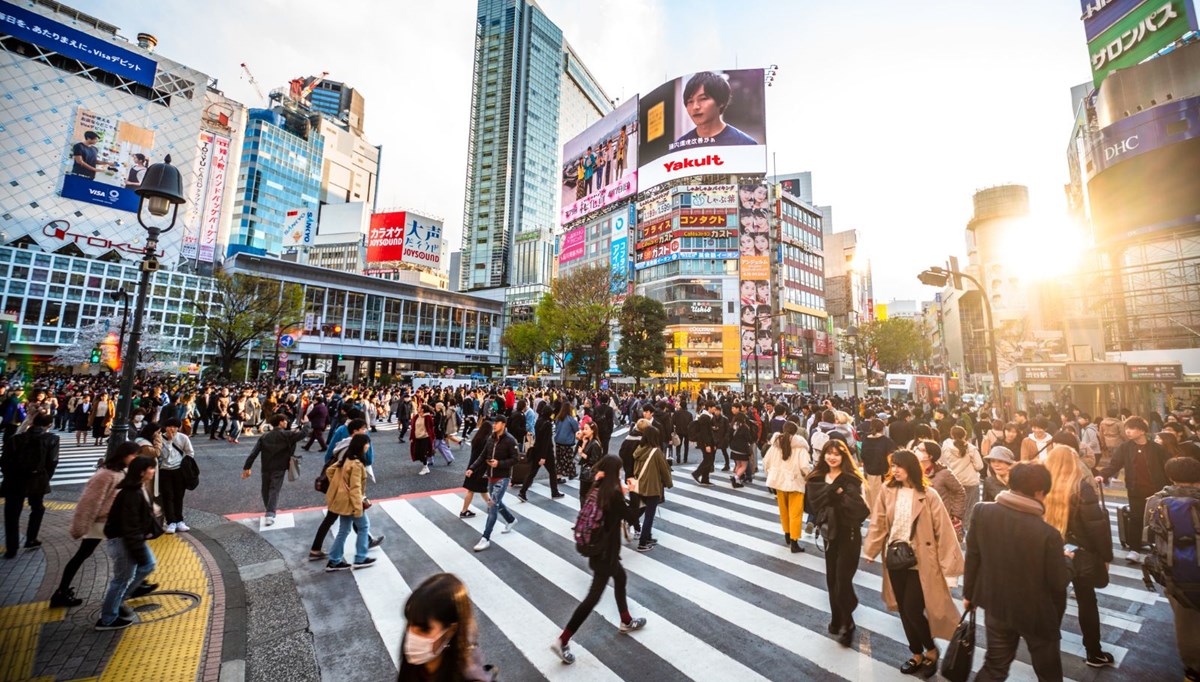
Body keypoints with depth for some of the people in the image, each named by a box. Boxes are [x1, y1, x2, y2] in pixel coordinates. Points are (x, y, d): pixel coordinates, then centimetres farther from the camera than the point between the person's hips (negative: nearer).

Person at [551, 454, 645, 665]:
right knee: (594, 595, 1)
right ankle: (562, 641, 6)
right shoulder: (614, 493, -24)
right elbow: (629, 516, -12)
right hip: (605, 550, -8)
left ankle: (626, 621, 46)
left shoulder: (597, 488, -4)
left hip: (597, 546, 9)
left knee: (620, 577, 27)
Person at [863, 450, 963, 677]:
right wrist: (870, 551, 4)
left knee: (913, 610, -2)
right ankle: (917, 654, 34)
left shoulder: (928, 495, -12)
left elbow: (943, 530, -10)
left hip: (920, 561, -4)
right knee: (904, 610, 13)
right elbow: (878, 524, 3)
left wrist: (949, 563, -10)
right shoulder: (888, 492, -2)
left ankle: (931, 651, 28)